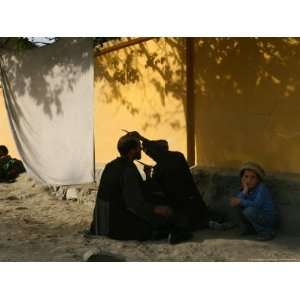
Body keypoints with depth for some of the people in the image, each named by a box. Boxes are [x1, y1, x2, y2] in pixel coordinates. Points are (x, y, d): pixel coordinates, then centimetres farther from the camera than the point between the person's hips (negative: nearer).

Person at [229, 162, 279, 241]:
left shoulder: (261, 188, -20)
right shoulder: (245, 189, -1)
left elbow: (257, 204, -33)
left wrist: (240, 201, -27)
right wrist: (244, 191, -24)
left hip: (270, 218, -7)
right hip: (258, 216, 7)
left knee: (249, 211, -29)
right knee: (238, 205, -3)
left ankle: (267, 231, -13)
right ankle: (246, 228, 12)